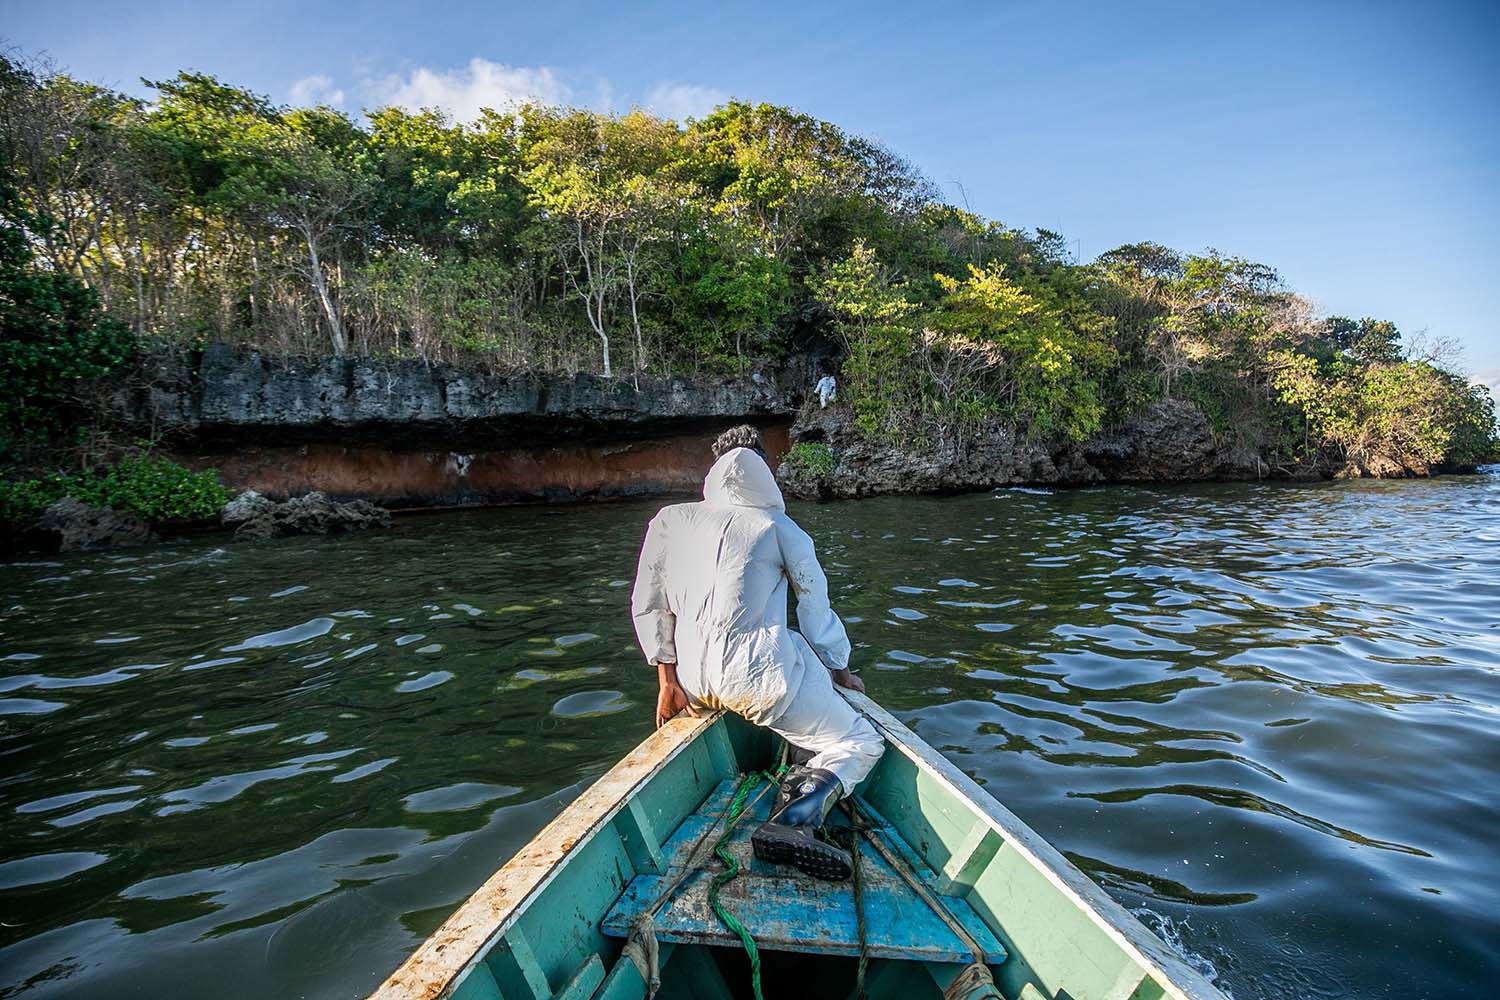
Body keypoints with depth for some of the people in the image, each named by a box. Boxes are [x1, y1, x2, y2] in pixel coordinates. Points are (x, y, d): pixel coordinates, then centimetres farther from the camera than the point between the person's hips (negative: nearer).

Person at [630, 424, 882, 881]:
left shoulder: (669, 520, 9)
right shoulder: (782, 529, 2)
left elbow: (647, 606, 8)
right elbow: (816, 611, 6)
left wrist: (668, 680, 12)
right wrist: (840, 670, 22)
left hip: (693, 682, 6)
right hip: (759, 673, -6)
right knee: (861, 743, 3)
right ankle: (794, 821, -22)